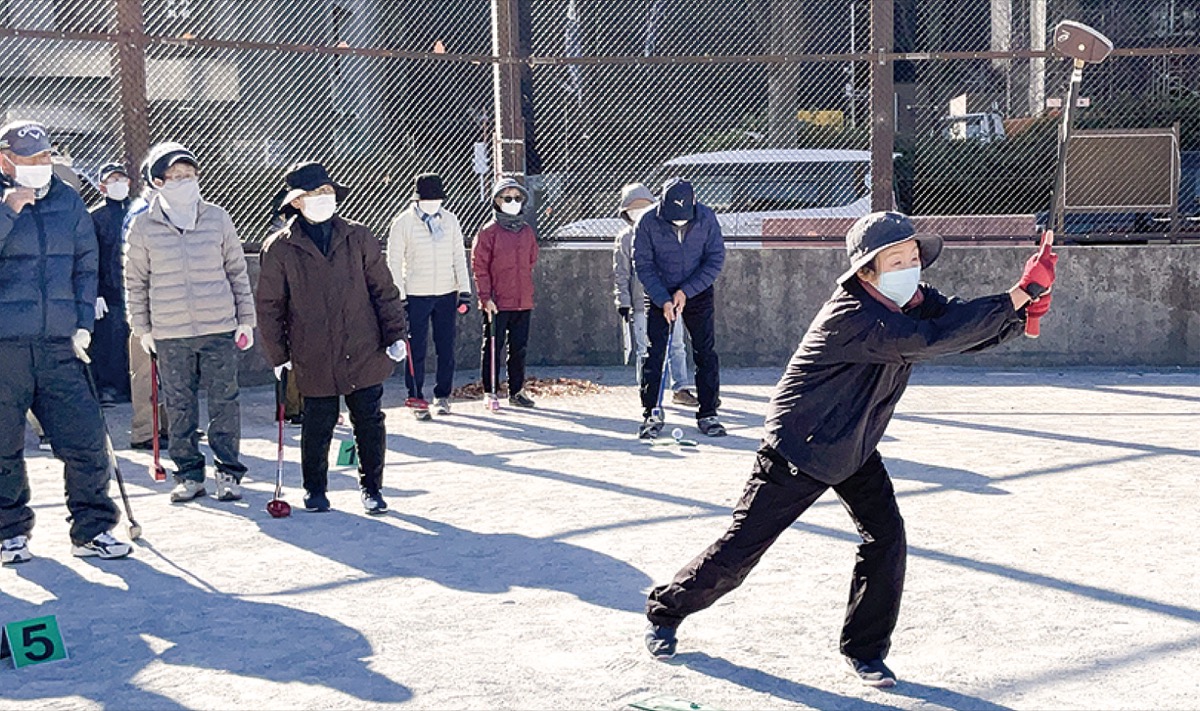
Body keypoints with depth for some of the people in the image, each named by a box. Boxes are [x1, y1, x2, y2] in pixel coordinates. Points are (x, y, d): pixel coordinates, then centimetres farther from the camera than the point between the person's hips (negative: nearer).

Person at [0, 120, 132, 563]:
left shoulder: (68, 201, 11)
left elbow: (85, 265, 15)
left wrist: (83, 324, 7)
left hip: (59, 344, 3)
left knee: (86, 438, 0)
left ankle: (92, 530, 12)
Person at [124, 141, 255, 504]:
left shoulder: (217, 218, 3)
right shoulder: (143, 226, 0)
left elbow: (237, 270, 9)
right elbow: (135, 281, 7)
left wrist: (246, 319, 7)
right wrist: (141, 329, 6)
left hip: (220, 328, 0)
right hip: (169, 334, 0)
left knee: (225, 402, 3)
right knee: (179, 407, 6)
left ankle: (229, 472, 13)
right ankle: (189, 473, 18)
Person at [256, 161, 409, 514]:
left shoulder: (358, 238, 4)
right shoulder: (279, 249, -1)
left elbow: (384, 290, 7)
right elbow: (269, 306, 4)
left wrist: (395, 335, 2)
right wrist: (278, 356, 2)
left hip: (364, 353, 1)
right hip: (314, 361, -1)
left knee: (369, 422, 6)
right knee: (318, 425, 7)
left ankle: (371, 487, 22)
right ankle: (315, 489, 26)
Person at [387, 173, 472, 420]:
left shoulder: (450, 220, 5)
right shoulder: (403, 223, -5)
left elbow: (459, 257, 9)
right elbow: (394, 263, -3)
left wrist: (465, 291, 3)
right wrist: (400, 298, -8)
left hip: (447, 294, 3)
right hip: (416, 295, -3)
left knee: (446, 348, 6)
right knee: (416, 350, -1)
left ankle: (442, 396, 18)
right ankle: (415, 399, 8)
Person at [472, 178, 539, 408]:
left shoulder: (527, 231, 11)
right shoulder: (489, 232, -6)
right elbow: (479, 267, -7)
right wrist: (485, 297, -13)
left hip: (523, 302, 5)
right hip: (497, 303, -5)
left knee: (519, 349, 11)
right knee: (493, 348, 1)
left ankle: (517, 391, 20)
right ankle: (489, 392, 9)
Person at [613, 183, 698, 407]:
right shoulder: (625, 239, 4)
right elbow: (621, 274, 2)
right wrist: (623, 302, -5)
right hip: (642, 303, -3)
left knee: (677, 346, 3)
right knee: (645, 351, -1)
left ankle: (681, 389, 10)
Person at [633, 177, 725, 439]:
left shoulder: (706, 218, -15)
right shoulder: (648, 223, -17)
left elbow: (716, 259, -11)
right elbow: (643, 265, -12)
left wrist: (686, 292, -17)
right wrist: (663, 301, -20)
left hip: (698, 292, 1)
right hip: (660, 294, -1)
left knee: (706, 353, -1)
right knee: (654, 353, -5)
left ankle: (708, 414, 8)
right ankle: (651, 415, 4)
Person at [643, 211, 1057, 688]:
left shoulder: (916, 303, -7)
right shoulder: (851, 315, -33)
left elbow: (973, 334, -9)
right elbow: (930, 340, -43)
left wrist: (1023, 312, -31)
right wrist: (1018, 295, -44)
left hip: (855, 451, 7)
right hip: (797, 449, -7)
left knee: (886, 537, -7)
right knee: (738, 551, 1)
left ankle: (864, 650, 11)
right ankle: (664, 611, 24)